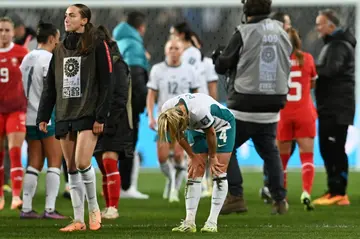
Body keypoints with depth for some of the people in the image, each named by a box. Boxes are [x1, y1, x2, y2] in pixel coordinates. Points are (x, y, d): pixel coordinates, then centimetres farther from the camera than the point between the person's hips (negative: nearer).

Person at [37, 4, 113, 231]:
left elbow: (106, 83, -8)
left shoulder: (97, 46, -4)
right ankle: (78, 220, 8)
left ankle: (94, 208, 5)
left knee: (82, 163, -16)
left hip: (88, 115, -6)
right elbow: (50, 86, 16)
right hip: (65, 116, 6)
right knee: (71, 168, 4)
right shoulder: (60, 49, 14)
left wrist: (101, 117, -14)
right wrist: (43, 116, 11)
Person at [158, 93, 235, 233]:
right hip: (198, 128, 5)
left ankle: (212, 222, -11)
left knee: (218, 173, -12)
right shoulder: (167, 114, -26)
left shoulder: (200, 111, -44)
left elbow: (211, 133, -25)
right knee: (194, 174, -4)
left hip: (222, 125, -5)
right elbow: (179, 136, -8)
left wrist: (212, 157, -11)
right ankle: (189, 222, -8)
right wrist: (193, 157, -4)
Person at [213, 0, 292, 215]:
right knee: (270, 151, 16)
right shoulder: (282, 33, 5)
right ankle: (280, 199, 8)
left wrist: (217, 58, 18)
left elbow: (222, 66, -4)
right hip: (271, 108, 5)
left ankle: (235, 196, -3)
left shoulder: (244, 33, -10)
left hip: (245, 105, -5)